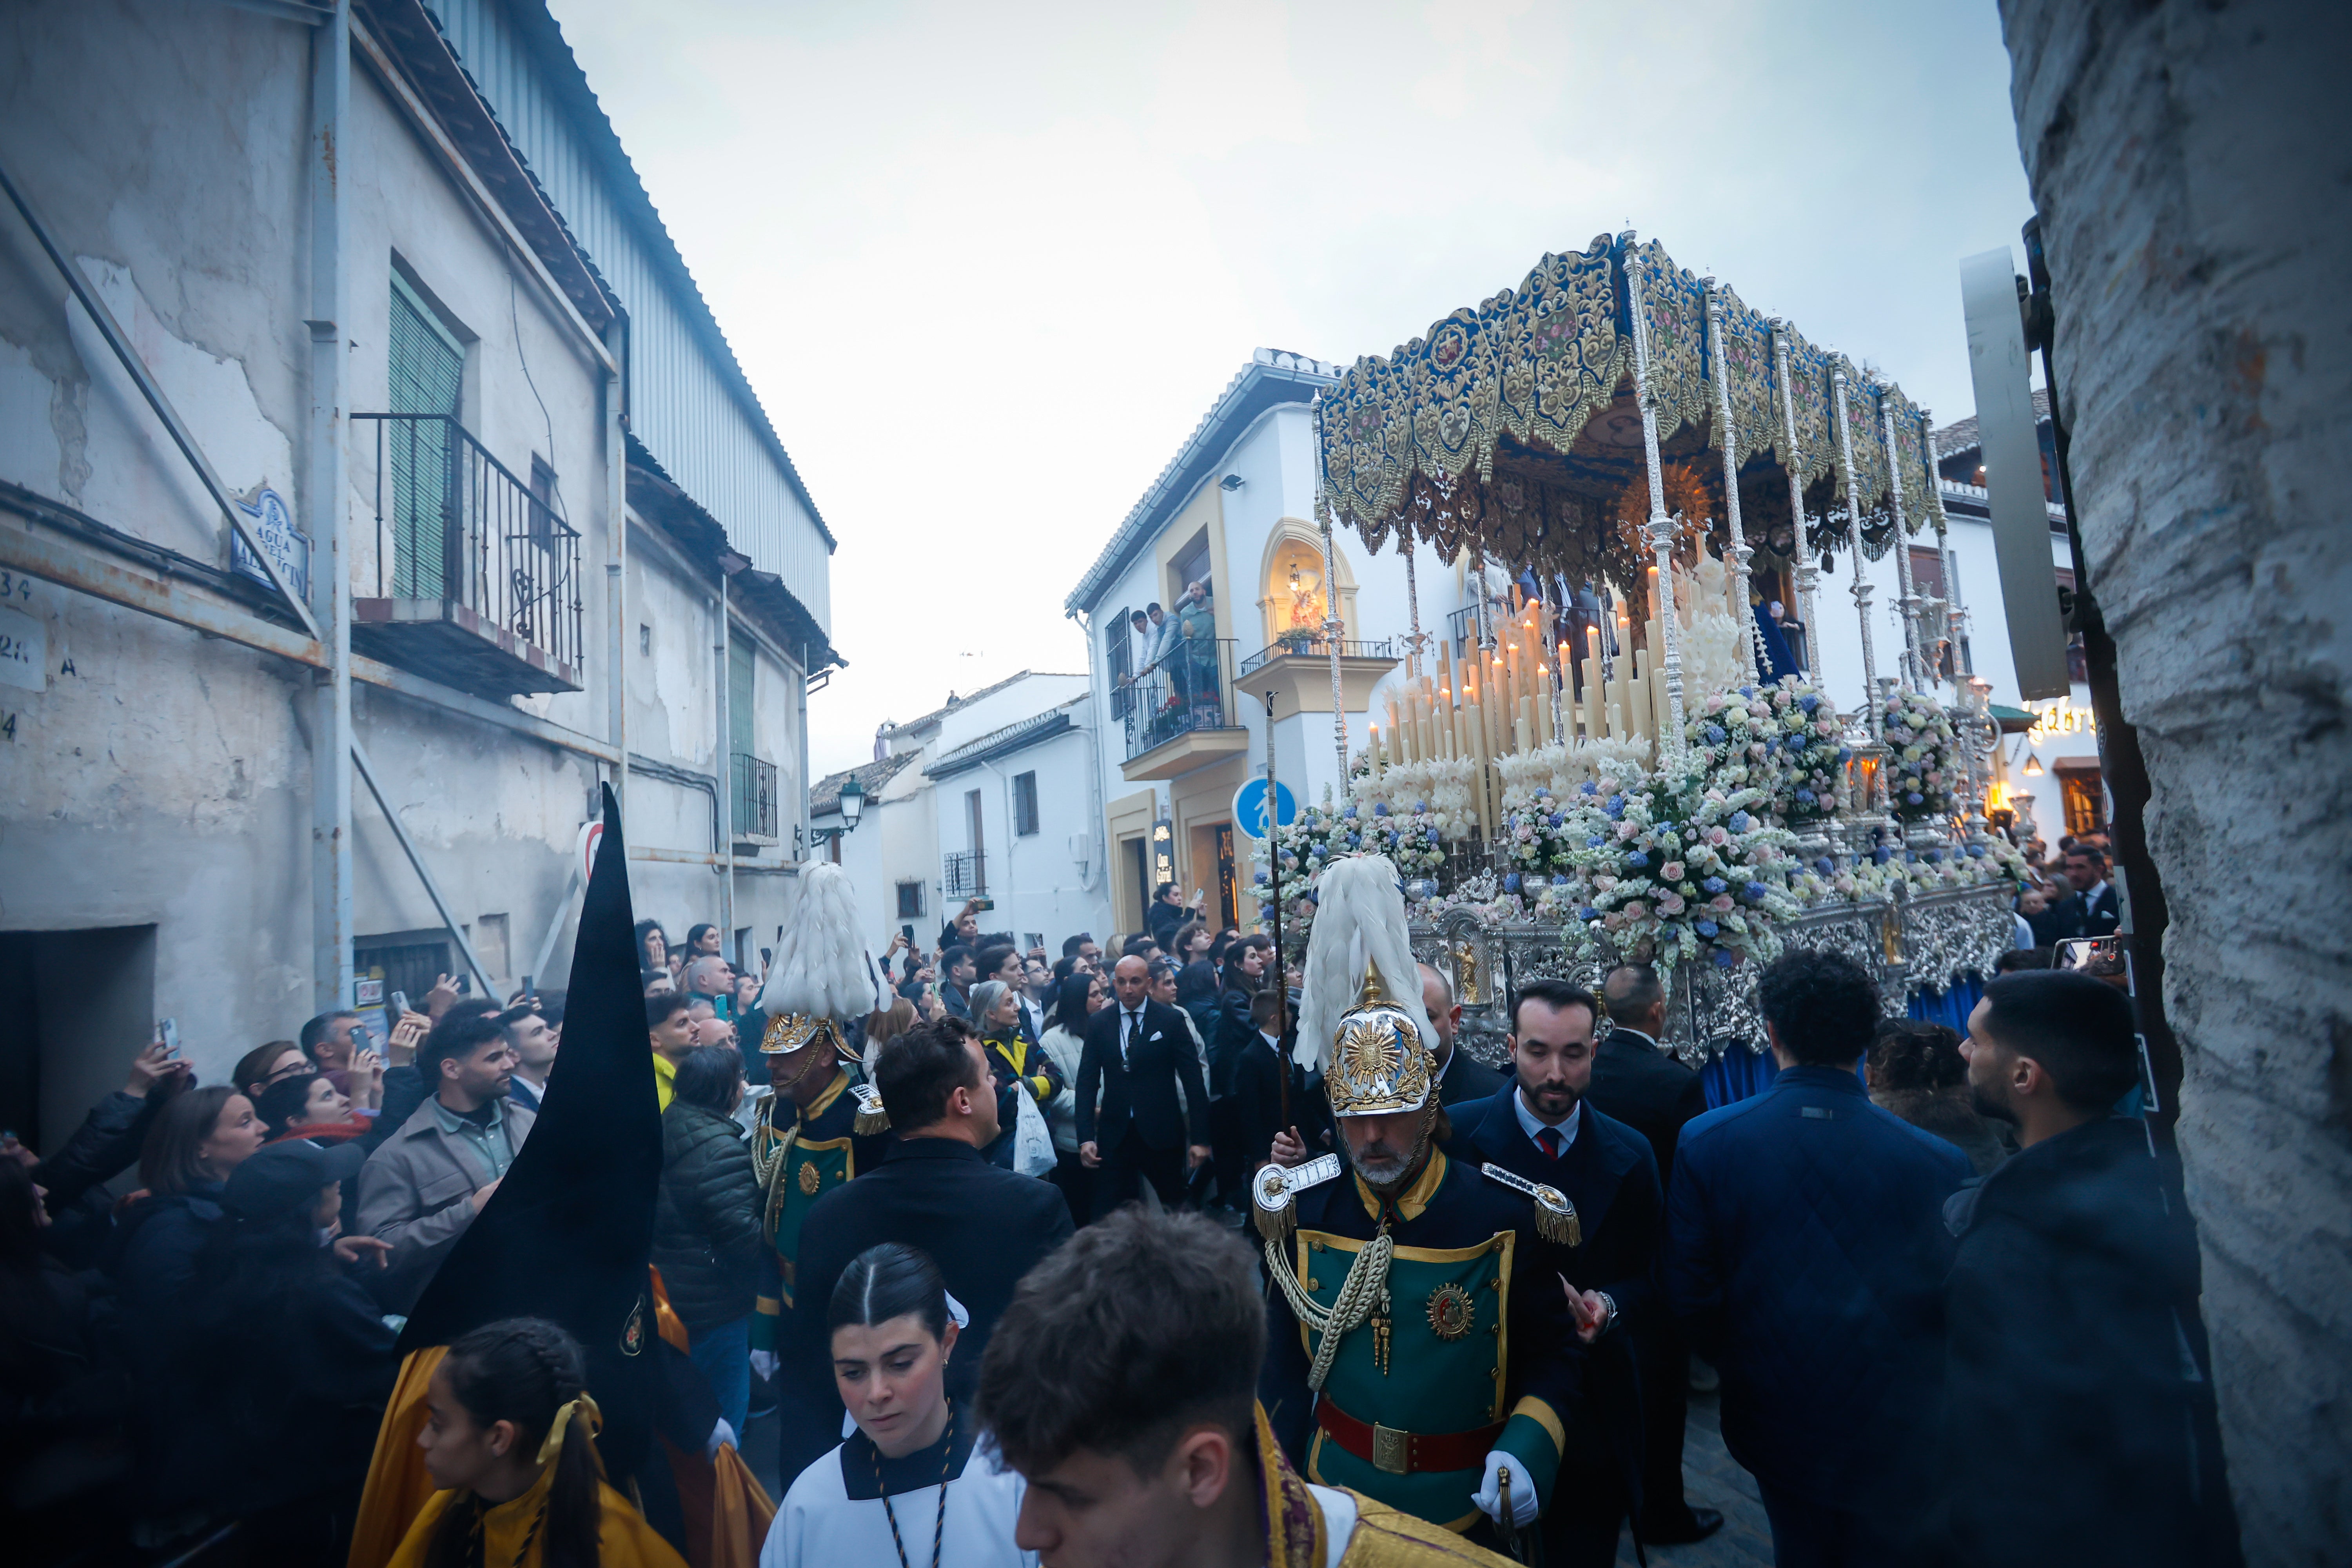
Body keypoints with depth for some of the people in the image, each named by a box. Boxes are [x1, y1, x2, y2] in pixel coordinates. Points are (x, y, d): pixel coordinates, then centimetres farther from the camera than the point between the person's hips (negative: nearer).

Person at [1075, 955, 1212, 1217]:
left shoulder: (1171, 1020, -4)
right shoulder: (1098, 1024, 2)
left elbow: (1193, 1081, -4)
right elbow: (1087, 1082, 2)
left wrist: (1200, 1139, -7)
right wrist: (1086, 1137, -6)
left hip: (1162, 1134, -1)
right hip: (1114, 1135, 1)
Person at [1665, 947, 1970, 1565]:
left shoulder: (1704, 1143, -18)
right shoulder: (1939, 1162, -19)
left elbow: (1691, 1300, -14)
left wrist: (1746, 1370, 7)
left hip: (1777, 1426, 1)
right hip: (1897, 1439, -1)